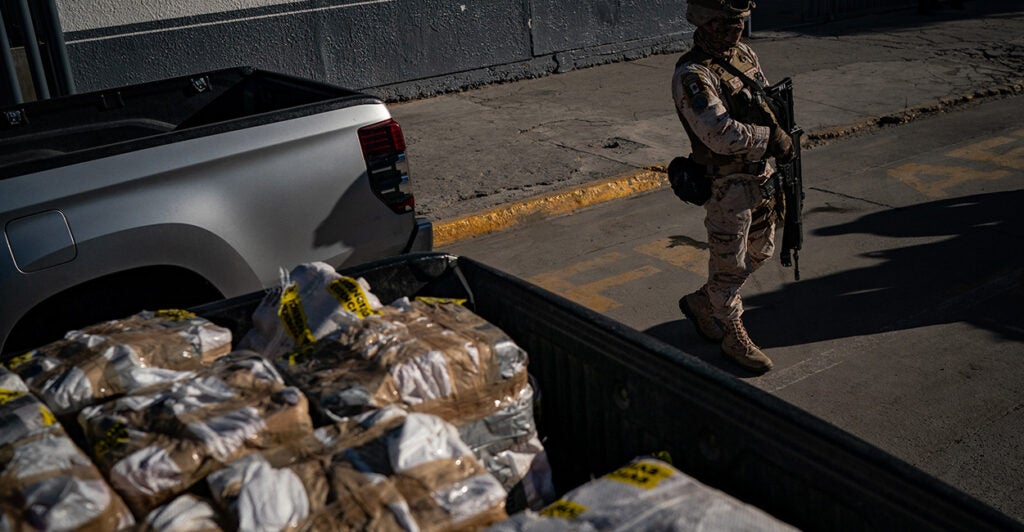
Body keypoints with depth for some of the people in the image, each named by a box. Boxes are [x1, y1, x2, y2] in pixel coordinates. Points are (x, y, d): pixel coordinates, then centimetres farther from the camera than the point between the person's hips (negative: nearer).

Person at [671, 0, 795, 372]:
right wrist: (770, 138, -21)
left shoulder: (744, 54, 5)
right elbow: (721, 134, -31)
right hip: (728, 186, -9)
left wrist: (777, 132, -4)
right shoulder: (692, 75, -22)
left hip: (761, 176, 9)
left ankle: (701, 304, 38)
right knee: (729, 265, 6)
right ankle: (734, 337, 25)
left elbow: (769, 103, 14)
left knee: (760, 252, 21)